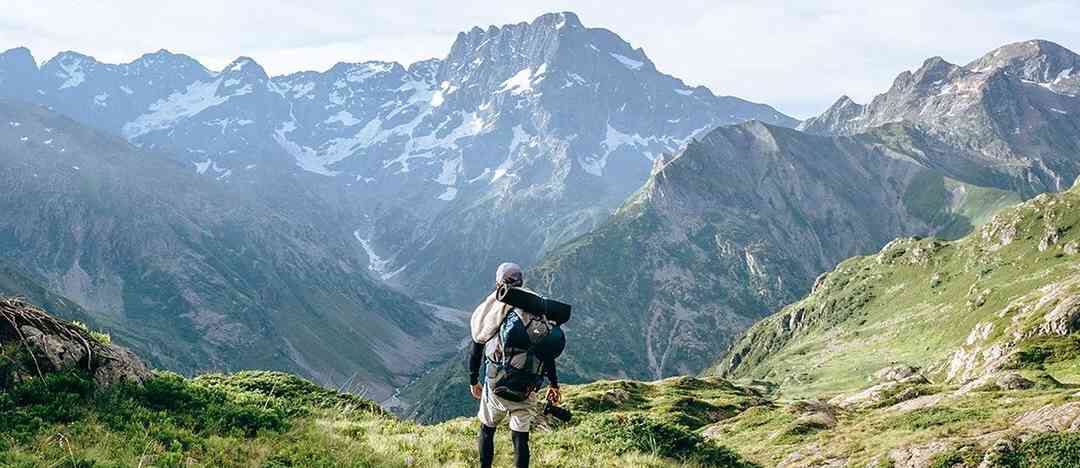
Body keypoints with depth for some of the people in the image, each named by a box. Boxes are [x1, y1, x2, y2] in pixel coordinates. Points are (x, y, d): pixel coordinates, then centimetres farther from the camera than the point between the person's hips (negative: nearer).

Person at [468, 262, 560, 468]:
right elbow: (547, 352, -1)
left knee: (486, 430, 20)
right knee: (520, 439, 7)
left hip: (495, 385, 0)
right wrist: (553, 384, 9)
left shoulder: (486, 313, -4)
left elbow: (475, 352, 3)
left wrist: (473, 381, 18)